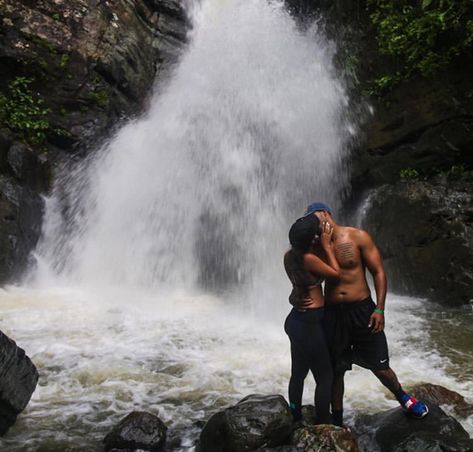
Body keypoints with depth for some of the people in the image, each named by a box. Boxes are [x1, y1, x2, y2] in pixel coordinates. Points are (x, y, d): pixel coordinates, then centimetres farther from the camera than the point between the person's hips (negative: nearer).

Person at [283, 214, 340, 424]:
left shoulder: (290, 256, 1)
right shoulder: (309, 258, -23)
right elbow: (336, 273, -8)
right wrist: (327, 245, -4)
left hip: (297, 319, 9)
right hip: (310, 323, -9)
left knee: (298, 373, 19)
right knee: (325, 377, 7)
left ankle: (295, 420, 32)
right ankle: (323, 425, 17)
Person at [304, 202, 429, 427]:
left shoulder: (358, 237, -7)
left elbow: (378, 272, -6)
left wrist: (379, 309, -11)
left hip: (362, 309, -2)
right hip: (332, 313, 2)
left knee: (379, 366, 8)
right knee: (335, 372, 10)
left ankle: (402, 397, 40)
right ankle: (337, 421, 30)